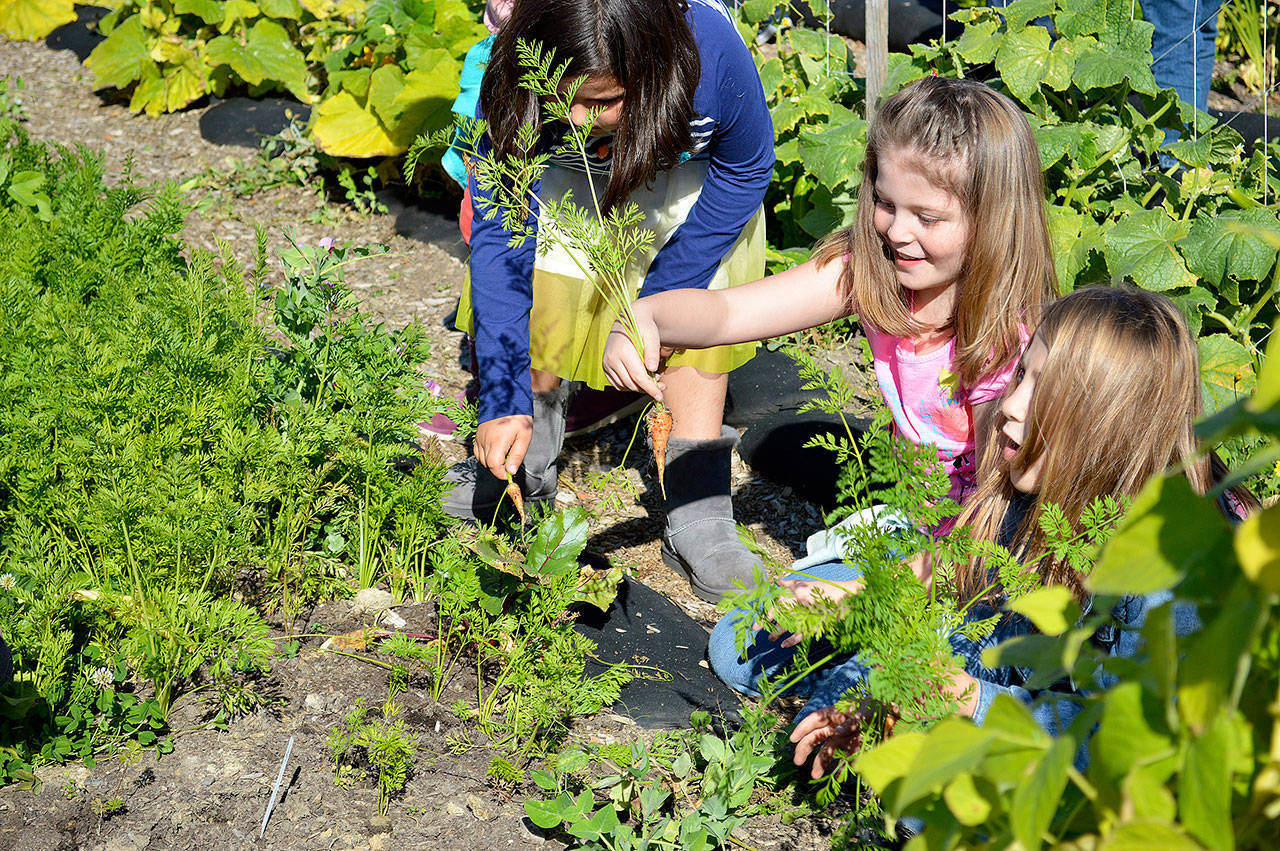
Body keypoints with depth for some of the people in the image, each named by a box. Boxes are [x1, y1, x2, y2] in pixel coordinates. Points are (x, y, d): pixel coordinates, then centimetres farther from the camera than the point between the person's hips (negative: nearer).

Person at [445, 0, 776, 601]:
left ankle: (698, 515, -5)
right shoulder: (516, 89, -37)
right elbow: (498, 236, -31)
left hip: (693, 176, -1)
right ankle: (524, 462, 20)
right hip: (569, 177, 1)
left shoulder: (710, 51, -41)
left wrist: (662, 294, -19)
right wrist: (504, 400, -37)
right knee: (540, 314, -5)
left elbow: (746, 169, -19)